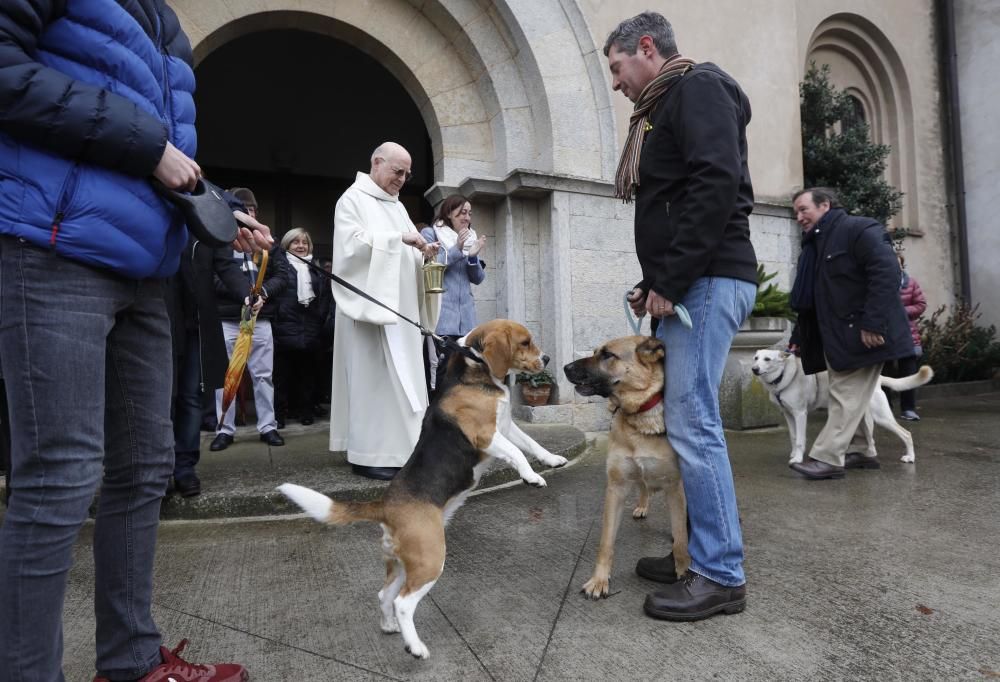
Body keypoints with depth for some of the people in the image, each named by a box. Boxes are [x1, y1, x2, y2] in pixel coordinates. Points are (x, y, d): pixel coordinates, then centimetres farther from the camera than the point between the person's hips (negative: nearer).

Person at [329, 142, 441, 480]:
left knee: (400, 377, 6)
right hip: (370, 305, -8)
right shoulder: (352, 199, -1)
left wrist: (422, 251, 1)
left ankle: (396, 447, 13)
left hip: (400, 306, 8)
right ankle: (368, 454, -1)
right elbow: (353, 242, -15)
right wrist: (400, 238, -20)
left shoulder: (397, 205, 22)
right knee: (372, 377, -8)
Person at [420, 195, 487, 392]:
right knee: (442, 366, -12)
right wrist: (457, 249, -14)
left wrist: (473, 257, -5)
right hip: (440, 311, -5)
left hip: (465, 313, 5)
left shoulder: (470, 238, 18)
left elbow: (478, 278, 14)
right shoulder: (430, 233, 3)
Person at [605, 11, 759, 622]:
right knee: (690, 420, 9)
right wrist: (654, 285, 15)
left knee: (692, 423, -10)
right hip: (686, 286, 10)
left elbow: (717, 185, -18)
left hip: (707, 282, -10)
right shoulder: (663, 109, 26)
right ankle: (703, 552, 19)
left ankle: (722, 575, 1)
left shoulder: (697, 87, -2)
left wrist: (669, 281, -19)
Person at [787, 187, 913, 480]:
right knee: (844, 396, 11)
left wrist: (873, 324, -25)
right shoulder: (814, 246, 17)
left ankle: (826, 458, -6)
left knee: (848, 397, -6)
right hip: (835, 337, 9)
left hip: (863, 334, -9)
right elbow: (808, 299, 18)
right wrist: (799, 337, 13)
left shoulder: (860, 229, -9)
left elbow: (887, 273, -20)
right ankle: (856, 451, 19)